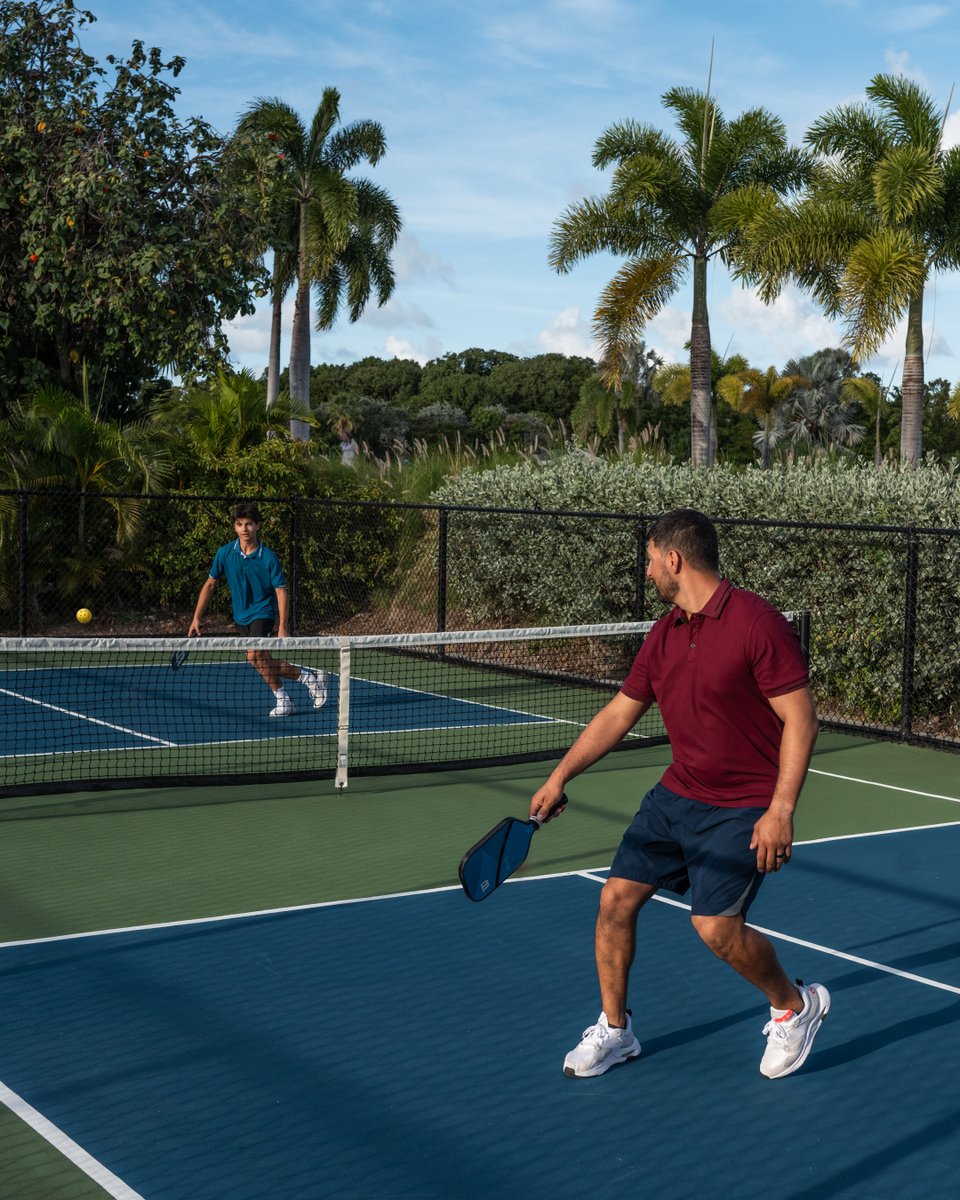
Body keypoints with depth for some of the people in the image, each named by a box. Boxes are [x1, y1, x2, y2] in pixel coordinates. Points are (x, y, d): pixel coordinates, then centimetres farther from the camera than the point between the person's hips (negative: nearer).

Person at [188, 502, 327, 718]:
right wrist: (197, 618, 0)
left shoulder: (269, 558, -14)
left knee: (255, 655, -24)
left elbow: (281, 591, -11)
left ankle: (282, 698, -5)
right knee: (266, 663, 6)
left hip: (263, 612, -5)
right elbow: (210, 584, 3)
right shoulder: (224, 553, -5)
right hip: (241, 616, 5)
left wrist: (282, 627, -17)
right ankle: (306, 676, 27)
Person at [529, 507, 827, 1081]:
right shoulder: (664, 635, 6)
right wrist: (560, 777, 12)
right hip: (677, 796, 7)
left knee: (716, 925, -16)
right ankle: (615, 1029, 20)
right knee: (617, 897, 1)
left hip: (744, 809, -7)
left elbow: (800, 718, -18)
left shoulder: (757, 623, -17)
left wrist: (781, 809, -23)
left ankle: (797, 1005, 14)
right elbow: (618, 714, 15)